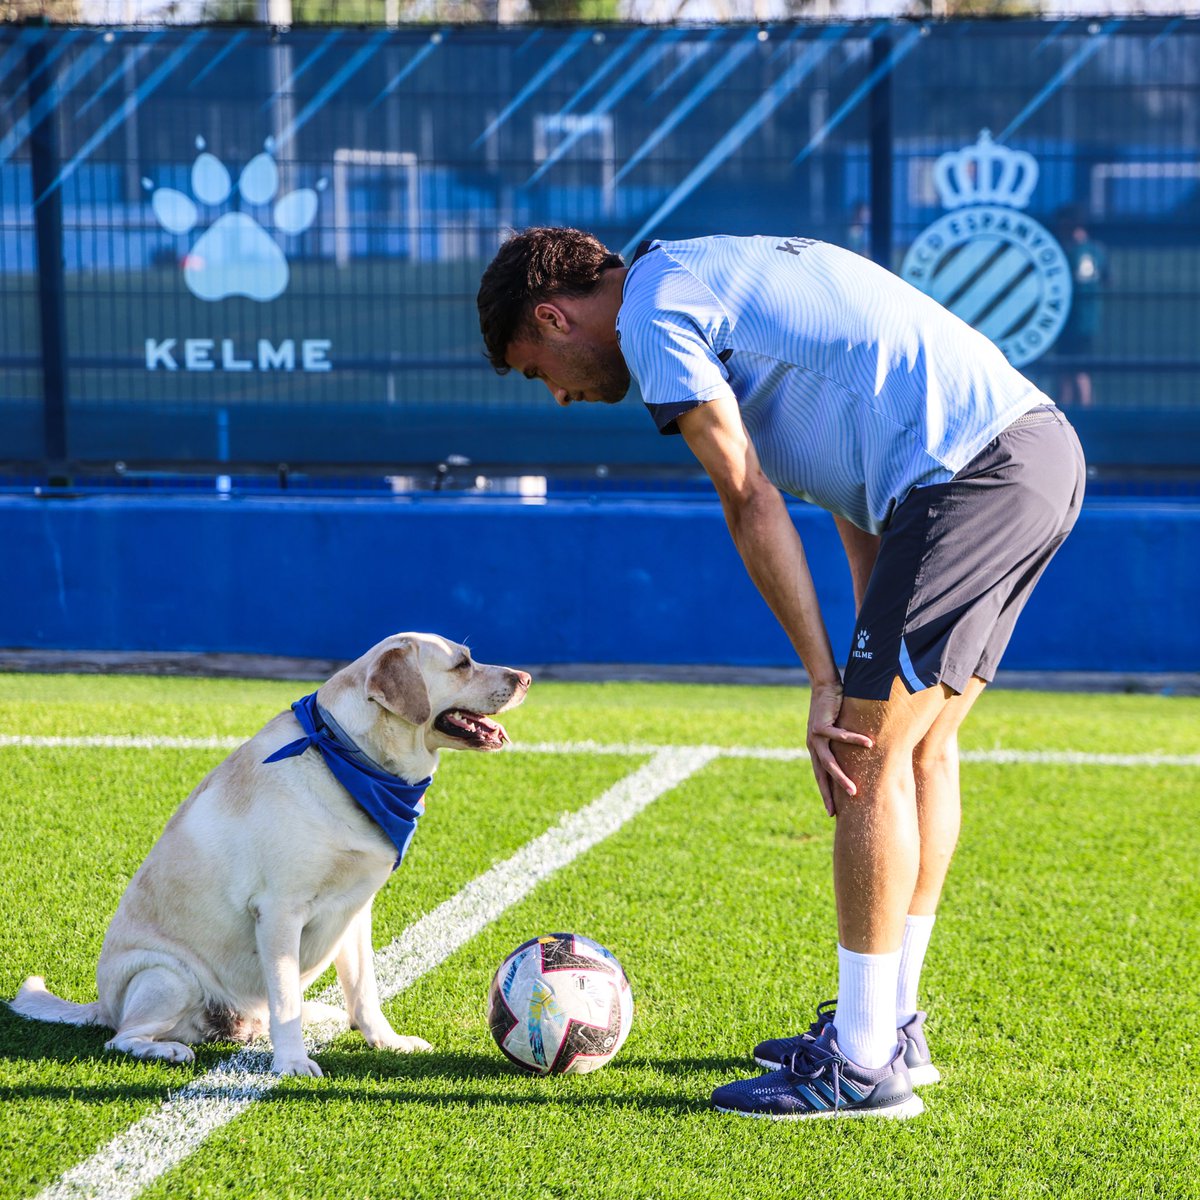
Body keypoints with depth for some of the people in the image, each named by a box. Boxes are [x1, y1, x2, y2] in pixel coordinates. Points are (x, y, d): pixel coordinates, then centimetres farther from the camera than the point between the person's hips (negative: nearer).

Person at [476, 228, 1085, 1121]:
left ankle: (865, 1067, 0)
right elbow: (853, 477, 24)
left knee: (874, 754, -5)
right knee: (919, 742, 17)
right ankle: (892, 1025, 26)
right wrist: (873, 657, 18)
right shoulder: (724, 277, 27)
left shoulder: (653, 311, -2)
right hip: (1044, 444, 10)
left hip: (972, 471, -10)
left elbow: (752, 504, -7)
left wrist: (827, 682, -4)